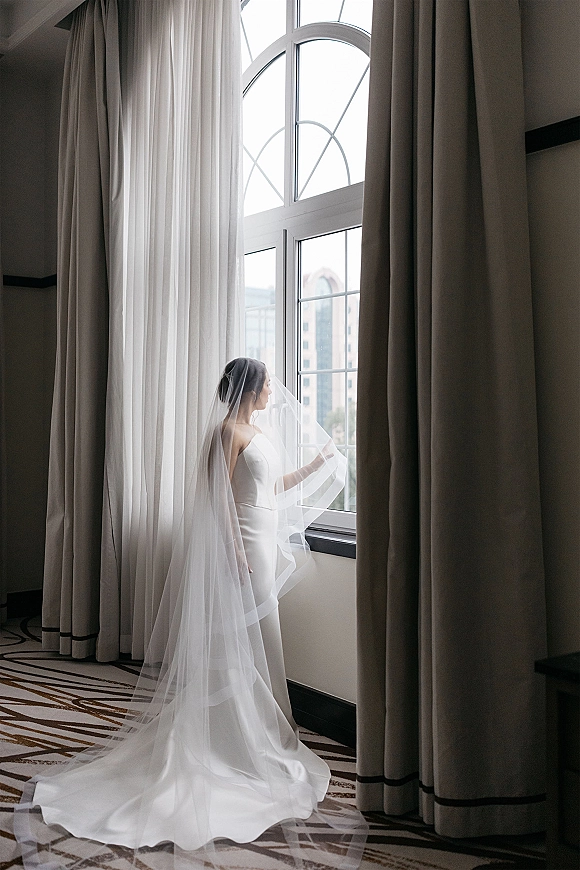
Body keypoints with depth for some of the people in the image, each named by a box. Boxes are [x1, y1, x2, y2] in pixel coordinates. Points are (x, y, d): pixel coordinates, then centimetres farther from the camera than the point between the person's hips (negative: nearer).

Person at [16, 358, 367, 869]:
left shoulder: (264, 428, 14)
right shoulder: (229, 430, -13)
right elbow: (218, 493, -18)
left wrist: (316, 465, 19)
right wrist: (235, 550, -21)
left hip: (267, 541, 9)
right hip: (243, 543, -9)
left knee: (259, 638, 15)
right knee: (241, 639, -1)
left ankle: (261, 724, 25)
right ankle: (242, 733, 9)